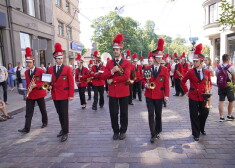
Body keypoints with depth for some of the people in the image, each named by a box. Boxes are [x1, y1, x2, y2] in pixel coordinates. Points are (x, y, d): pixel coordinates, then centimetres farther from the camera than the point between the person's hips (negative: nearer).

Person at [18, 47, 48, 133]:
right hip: (30, 94, 4)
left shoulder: (40, 71, -8)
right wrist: (28, 89, 0)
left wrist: (36, 85, -22)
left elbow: (44, 82, -9)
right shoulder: (26, 72, 9)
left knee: (43, 109, 12)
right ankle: (27, 128, -1)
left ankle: (45, 122, 33)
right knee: (28, 112, -1)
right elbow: (27, 83, 18)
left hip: (39, 93, -4)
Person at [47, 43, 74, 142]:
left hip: (64, 95, -4)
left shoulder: (68, 68, -4)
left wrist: (71, 95, -10)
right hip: (55, 95, 4)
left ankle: (65, 133, 10)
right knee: (59, 113, 14)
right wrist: (49, 86, -7)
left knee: (64, 114, 0)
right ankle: (63, 129, 32)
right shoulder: (50, 69, 8)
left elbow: (71, 82, -6)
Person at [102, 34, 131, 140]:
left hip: (123, 92, -2)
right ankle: (115, 131, 23)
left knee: (124, 113, 8)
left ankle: (123, 131, 23)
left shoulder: (126, 63, 0)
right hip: (112, 92, 2)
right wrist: (112, 70, -18)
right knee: (113, 113, 7)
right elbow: (104, 76, 0)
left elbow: (126, 76, -15)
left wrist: (112, 80, -13)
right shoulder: (109, 63, 9)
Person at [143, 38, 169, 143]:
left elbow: (166, 83, -1)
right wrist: (146, 85, -12)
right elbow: (144, 80, 10)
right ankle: (153, 134, 7)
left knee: (158, 114, 12)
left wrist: (166, 95, -7)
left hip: (159, 96, 0)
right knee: (151, 115, 0)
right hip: (149, 95, 0)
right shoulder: (147, 69, 2)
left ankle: (157, 131, 32)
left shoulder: (165, 70, 1)